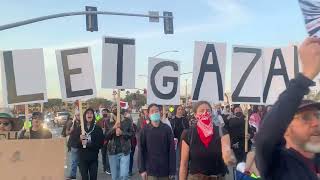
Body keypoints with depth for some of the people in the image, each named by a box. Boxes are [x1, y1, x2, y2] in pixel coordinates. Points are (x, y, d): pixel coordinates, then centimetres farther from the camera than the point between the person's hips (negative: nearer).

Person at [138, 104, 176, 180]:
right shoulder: (145, 130, -2)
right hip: (150, 169, -1)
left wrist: (172, 170, -4)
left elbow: (172, 150, -2)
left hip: (165, 169, 1)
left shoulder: (167, 128, -2)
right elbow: (141, 151, -1)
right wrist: (142, 169, -5)